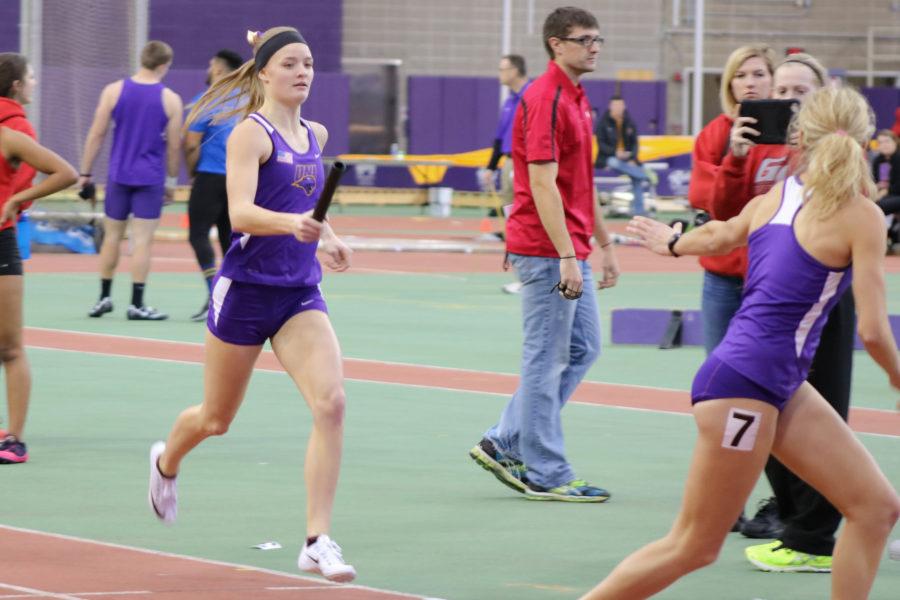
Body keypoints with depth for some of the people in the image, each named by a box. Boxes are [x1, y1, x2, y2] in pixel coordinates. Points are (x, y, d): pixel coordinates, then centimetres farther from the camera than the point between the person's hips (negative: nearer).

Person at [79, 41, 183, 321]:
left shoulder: (113, 91, -1)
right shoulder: (171, 100, -4)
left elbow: (96, 134, -1)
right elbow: (174, 145, 1)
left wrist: (85, 172, 5)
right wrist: (171, 181, 13)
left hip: (119, 175, 2)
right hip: (150, 179, -2)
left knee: (112, 235, 14)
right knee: (142, 240, -2)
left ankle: (104, 297, 18)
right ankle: (136, 304, -4)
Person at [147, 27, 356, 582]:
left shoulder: (316, 135, 9)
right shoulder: (251, 133, -12)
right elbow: (240, 211, -27)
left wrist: (325, 236, 15)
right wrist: (291, 224, -44)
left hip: (301, 294, 5)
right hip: (247, 289, -5)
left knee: (331, 402, -19)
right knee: (217, 419, 13)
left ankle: (318, 542, -18)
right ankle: (167, 463, 50)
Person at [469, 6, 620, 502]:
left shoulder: (575, 98, 15)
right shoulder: (545, 99, -16)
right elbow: (543, 183, -21)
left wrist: (603, 243, 22)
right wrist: (567, 257, -24)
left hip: (571, 251, 10)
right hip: (546, 251, -10)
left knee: (583, 347, 14)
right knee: (548, 358, -3)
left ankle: (505, 444, 18)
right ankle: (545, 475, 4)